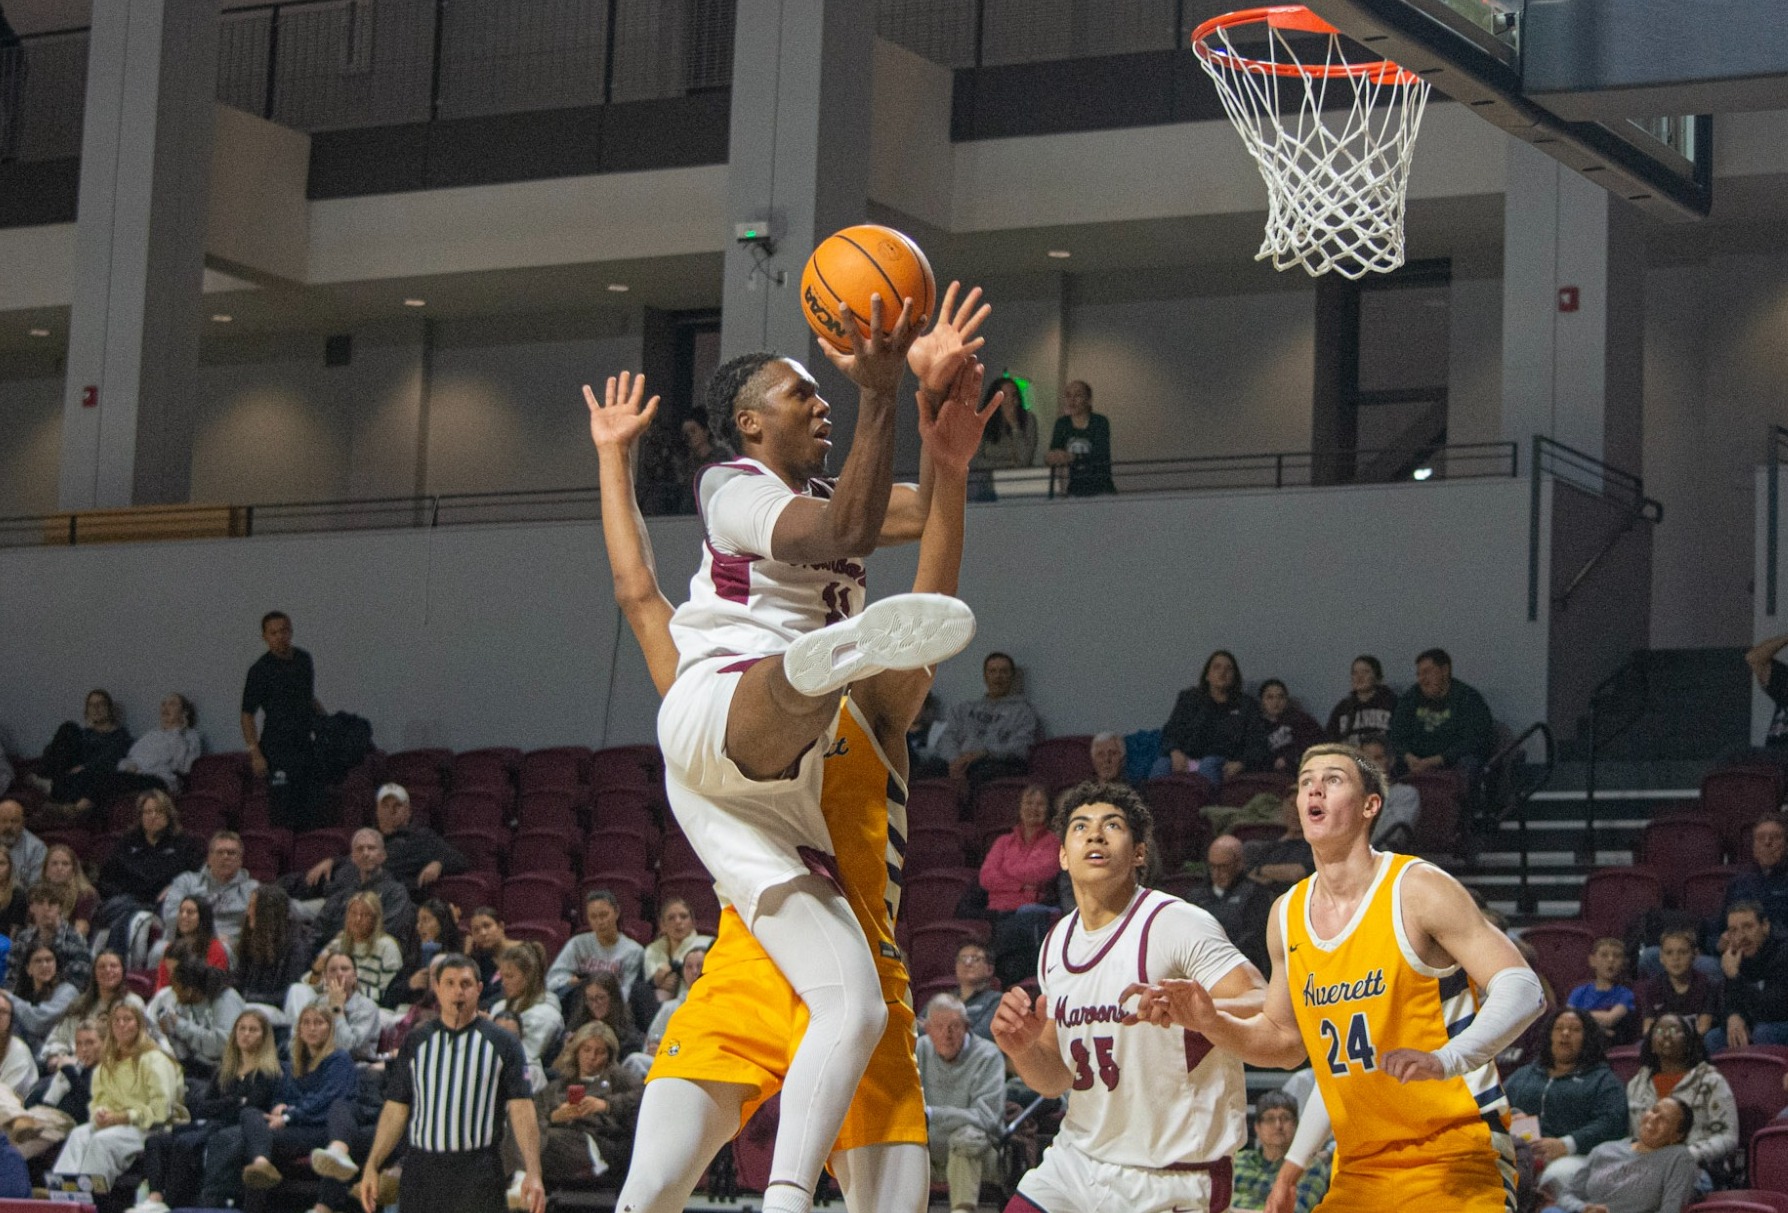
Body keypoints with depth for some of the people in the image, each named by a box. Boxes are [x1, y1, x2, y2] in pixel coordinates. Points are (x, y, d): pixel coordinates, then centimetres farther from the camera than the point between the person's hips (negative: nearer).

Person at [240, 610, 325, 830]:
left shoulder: (304, 659, 10)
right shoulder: (261, 669, -9)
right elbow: (247, 715, -8)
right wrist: (255, 753, -16)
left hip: (306, 745, 6)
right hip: (278, 750, -6)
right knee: (284, 817, -10)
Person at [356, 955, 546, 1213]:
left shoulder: (503, 1044, 2)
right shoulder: (416, 1042, 10)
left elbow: (521, 1109, -5)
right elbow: (395, 1109, 10)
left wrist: (532, 1174, -15)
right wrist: (372, 1166, 1)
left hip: (478, 1173, -3)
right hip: (421, 1170, 3)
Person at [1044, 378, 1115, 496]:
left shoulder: (1099, 422, -5)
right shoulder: (1062, 424, 9)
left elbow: (1101, 455, -19)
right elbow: (1054, 453, 1)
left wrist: (1072, 458, -35)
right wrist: (1050, 459, -24)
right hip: (1075, 489, 3)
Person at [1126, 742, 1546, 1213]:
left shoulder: (1418, 889, -10)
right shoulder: (1286, 915, 8)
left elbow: (1523, 988, -16)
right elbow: (1285, 1039, 20)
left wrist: (1445, 1060, -31)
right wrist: (1210, 1022, 1)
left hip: (1455, 1159, -6)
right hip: (1360, 1167, 6)